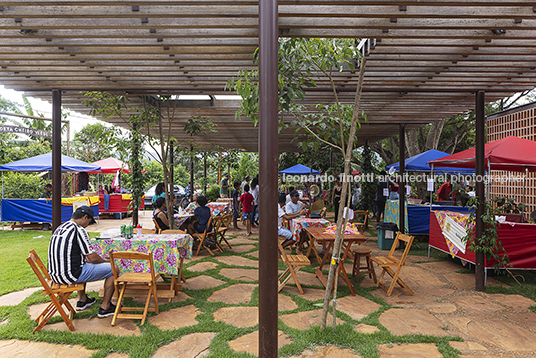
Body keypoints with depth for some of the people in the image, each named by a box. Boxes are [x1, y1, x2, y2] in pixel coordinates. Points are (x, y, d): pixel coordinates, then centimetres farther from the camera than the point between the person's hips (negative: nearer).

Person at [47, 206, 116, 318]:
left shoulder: (59, 228, 11)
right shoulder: (79, 230, -17)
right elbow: (93, 258, -14)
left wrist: (86, 259, 28)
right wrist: (105, 261, 6)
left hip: (54, 275, 10)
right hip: (70, 276, -10)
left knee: (84, 264, 38)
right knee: (113, 269, -2)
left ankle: (82, 300, 41)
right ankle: (105, 307, 7)